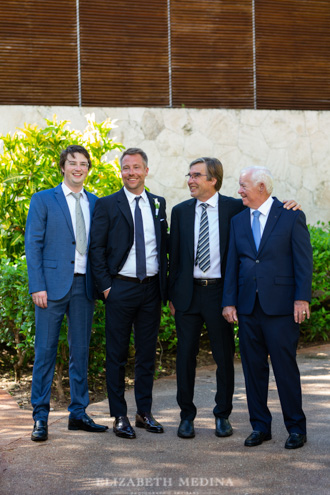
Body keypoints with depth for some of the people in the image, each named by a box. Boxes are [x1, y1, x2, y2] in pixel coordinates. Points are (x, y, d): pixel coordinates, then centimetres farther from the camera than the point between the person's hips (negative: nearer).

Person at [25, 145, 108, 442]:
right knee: (45, 351, -1)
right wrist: (37, 286, -11)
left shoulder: (95, 203, 13)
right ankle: (40, 417, 7)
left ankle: (78, 413, 18)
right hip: (53, 284, -4)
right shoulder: (43, 200, 2)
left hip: (84, 285, 4)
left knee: (81, 351, 9)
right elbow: (33, 245, -2)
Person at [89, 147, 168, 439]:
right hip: (120, 288, -3)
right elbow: (97, 249, -3)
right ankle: (120, 416, 11)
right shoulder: (107, 205, -1)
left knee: (147, 353, 10)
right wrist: (105, 285, -9)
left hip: (151, 288, 4)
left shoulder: (158, 204, 10)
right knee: (117, 355, 2)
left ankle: (144, 412, 20)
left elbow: (164, 245, 14)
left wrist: (164, 284, 6)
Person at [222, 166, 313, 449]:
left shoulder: (291, 217, -1)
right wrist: (229, 301, 5)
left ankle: (296, 428, 11)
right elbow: (232, 264, 12)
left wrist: (302, 298, -13)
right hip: (248, 307, 5)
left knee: (285, 367, -1)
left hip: (281, 307, -5)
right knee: (253, 368, 8)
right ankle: (260, 426, 19)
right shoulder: (238, 222, 12)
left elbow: (304, 261, -5)